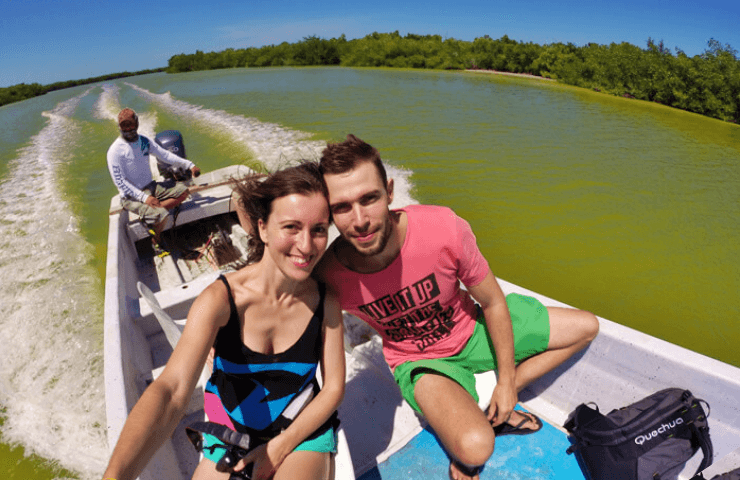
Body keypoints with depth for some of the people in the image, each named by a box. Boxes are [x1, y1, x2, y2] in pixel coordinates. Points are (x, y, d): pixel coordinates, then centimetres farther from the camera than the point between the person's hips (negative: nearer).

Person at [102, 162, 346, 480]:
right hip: (230, 435, 1)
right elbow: (172, 389, -34)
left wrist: (281, 446, -12)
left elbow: (333, 387, -7)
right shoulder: (221, 299, -23)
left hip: (303, 433, -1)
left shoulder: (326, 303, -17)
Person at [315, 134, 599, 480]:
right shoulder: (327, 276, -30)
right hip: (417, 362, -3)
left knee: (587, 327, 6)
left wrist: (507, 381, -5)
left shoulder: (444, 229, -31)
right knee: (475, 447, -32)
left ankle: (493, 410, 7)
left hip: (472, 330, 3)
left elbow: (493, 302, -14)